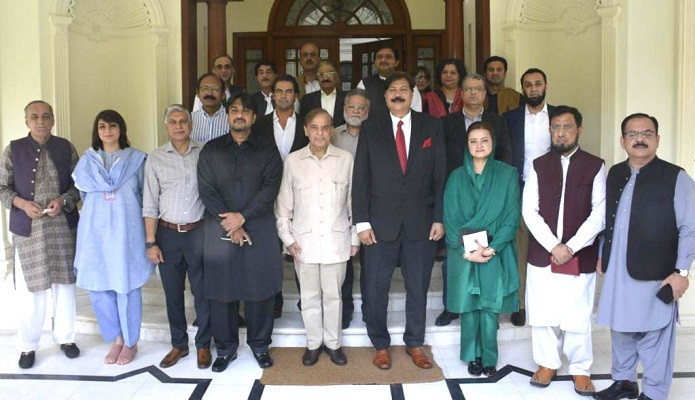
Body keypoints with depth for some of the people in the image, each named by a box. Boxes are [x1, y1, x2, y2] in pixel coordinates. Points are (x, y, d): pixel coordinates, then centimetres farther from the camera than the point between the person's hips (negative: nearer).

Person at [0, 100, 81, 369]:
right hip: (27, 229, -1)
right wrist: (22, 203, -14)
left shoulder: (65, 148, 4)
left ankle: (65, 337, 27)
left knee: (64, 284, 10)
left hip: (62, 227, 1)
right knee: (29, 289, 2)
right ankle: (28, 346, 19)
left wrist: (63, 200, -12)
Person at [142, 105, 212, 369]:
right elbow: (150, 204, 3)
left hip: (198, 231, -1)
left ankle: (203, 345, 21)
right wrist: (151, 242, -1)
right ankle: (178, 344, 26)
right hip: (168, 233, 1)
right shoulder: (156, 159, 2)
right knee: (172, 292, 11)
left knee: (202, 291, 5)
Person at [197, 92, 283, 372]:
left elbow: (271, 187, -5)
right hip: (219, 231, 1)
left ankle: (259, 345, 22)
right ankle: (225, 348, 22)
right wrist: (231, 225, -10)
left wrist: (242, 217, -14)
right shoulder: (211, 149, 8)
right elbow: (206, 190, -1)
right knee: (221, 289, 5)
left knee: (260, 288, 5)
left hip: (259, 229, 0)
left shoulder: (267, 149, 6)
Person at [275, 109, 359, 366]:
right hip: (304, 241, 0)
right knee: (309, 295, 11)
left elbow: (353, 201, 6)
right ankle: (314, 343, 28)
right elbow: (283, 204, 5)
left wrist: (355, 238, 6)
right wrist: (287, 238, 1)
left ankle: (333, 343, 27)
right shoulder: (293, 161, 0)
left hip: (336, 240, 0)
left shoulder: (345, 159, -1)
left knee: (333, 294, 10)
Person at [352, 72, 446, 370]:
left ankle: (414, 343, 29)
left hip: (421, 222, 1)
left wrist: (439, 218, -2)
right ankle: (380, 345, 24)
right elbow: (360, 178, 0)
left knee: (418, 287, 12)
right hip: (381, 222, 0)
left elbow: (440, 176, 3)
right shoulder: (371, 128, 3)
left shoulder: (431, 127, 5)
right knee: (375, 287, 5)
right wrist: (362, 221, -6)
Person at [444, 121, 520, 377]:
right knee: (469, 306, 5)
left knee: (490, 306, 2)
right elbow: (450, 218, 0)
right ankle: (472, 356, 20)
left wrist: (493, 247, -14)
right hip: (464, 254, 1)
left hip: (496, 253, -1)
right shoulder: (457, 177, 4)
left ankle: (489, 358, 17)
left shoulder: (507, 174, 1)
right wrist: (466, 251, -11)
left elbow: (513, 215, -3)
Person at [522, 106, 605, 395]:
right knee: (543, 312, 8)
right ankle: (547, 363, 26)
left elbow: (599, 214, -4)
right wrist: (553, 246, -10)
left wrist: (571, 247, -12)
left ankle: (580, 369, 23)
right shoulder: (539, 166, 6)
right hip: (542, 253, 2)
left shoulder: (595, 166, 2)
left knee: (578, 315, 5)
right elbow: (529, 210, 0)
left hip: (581, 255, -1)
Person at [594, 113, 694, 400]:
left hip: (656, 275, -5)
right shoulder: (615, 174, 10)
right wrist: (602, 256, 15)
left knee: (654, 338, 3)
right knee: (620, 330, 17)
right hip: (617, 272, 5)